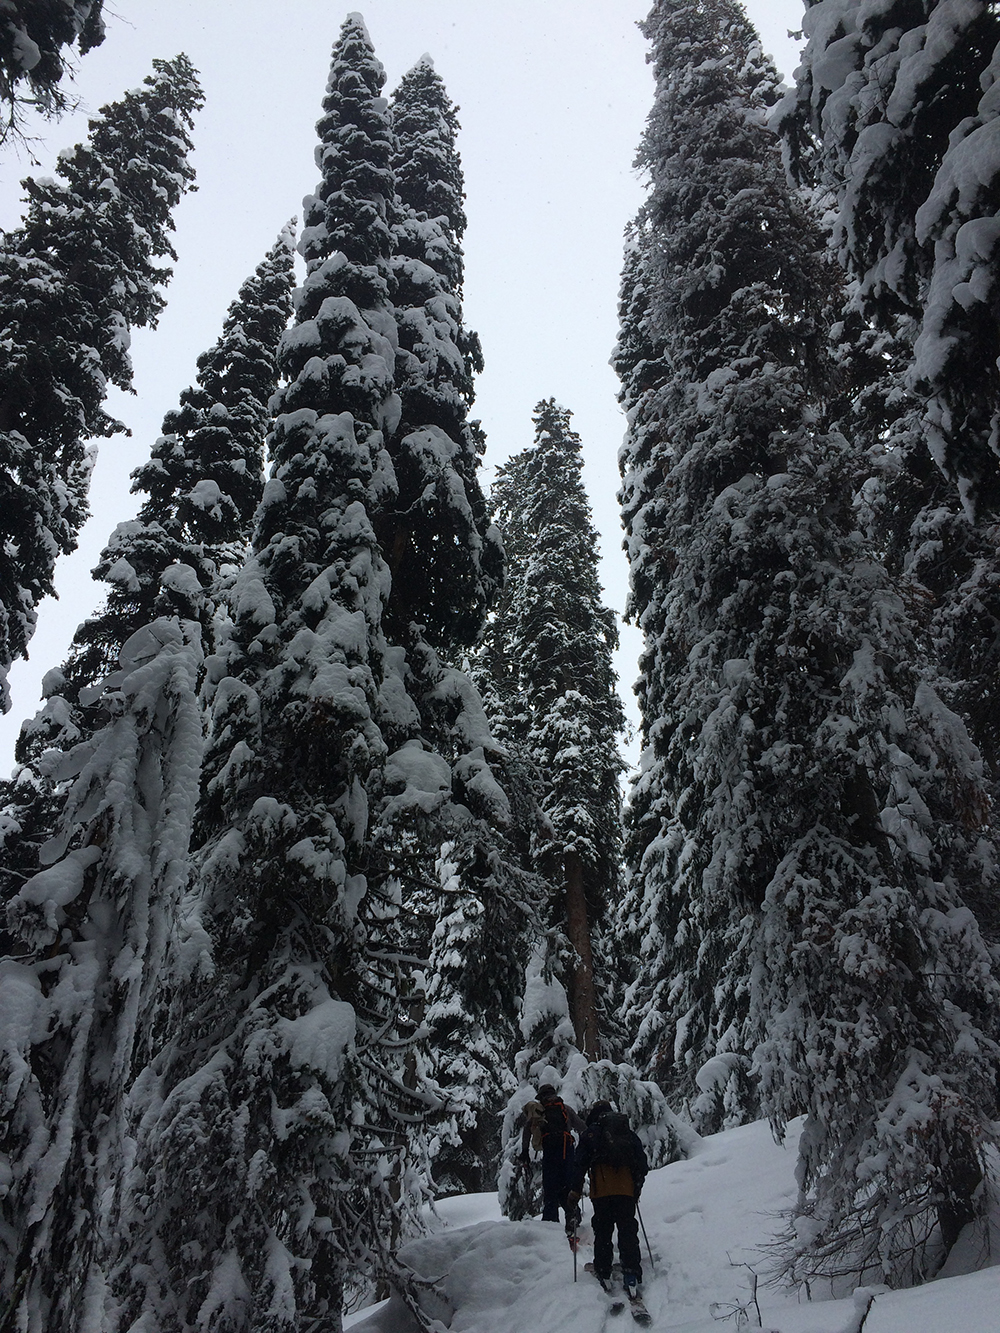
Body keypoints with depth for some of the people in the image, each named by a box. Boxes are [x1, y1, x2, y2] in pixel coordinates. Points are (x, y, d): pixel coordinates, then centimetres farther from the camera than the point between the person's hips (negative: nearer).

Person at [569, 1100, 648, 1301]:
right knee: (628, 1232, 4)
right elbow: (642, 1163, 17)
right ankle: (631, 1277, -4)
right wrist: (637, 1187, 27)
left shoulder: (590, 1134, 8)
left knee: (603, 1232, 9)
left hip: (602, 1192, -2)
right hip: (626, 1191, 2)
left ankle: (603, 1274, 11)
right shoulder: (629, 1134, 18)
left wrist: (575, 1190, 6)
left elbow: (580, 1163, 1)